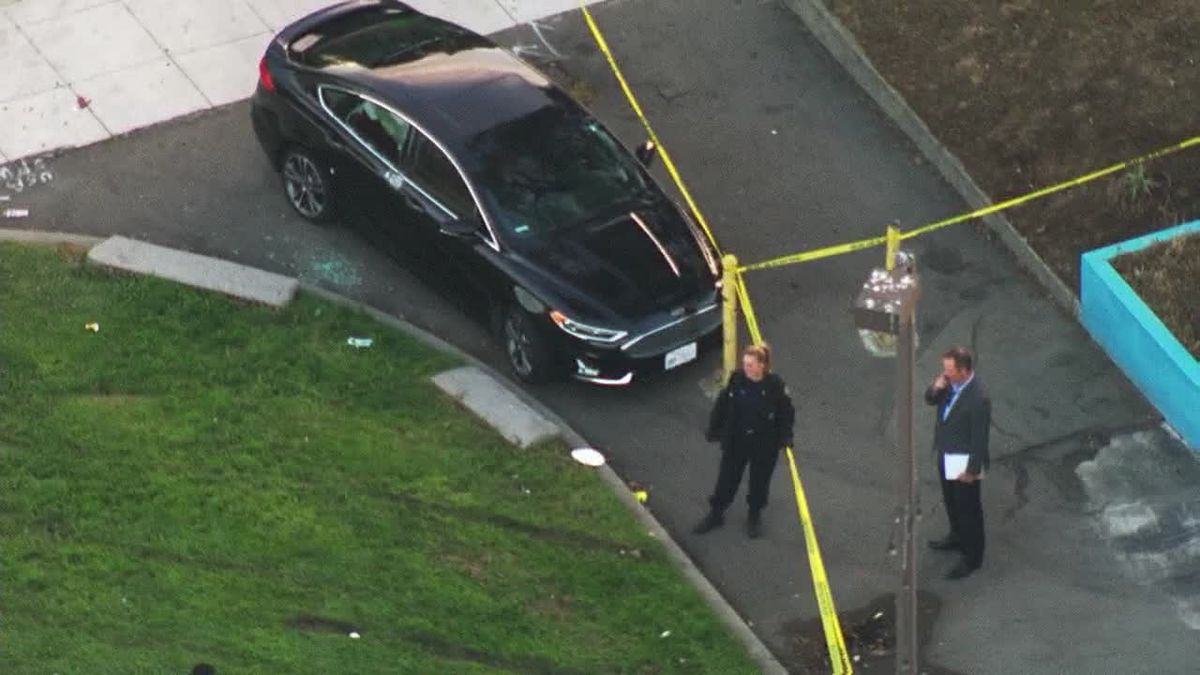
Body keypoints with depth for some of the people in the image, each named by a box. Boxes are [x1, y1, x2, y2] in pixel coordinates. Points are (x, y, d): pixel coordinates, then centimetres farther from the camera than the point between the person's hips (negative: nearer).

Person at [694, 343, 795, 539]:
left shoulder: (775, 385, -19)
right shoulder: (736, 380, -12)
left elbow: (786, 412, -7)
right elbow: (722, 405, -1)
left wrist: (785, 438, -12)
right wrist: (713, 429, 4)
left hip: (765, 445, -2)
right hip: (735, 442, 2)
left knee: (759, 481, 15)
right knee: (727, 478, 13)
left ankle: (755, 516, 37)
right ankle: (716, 513, 32)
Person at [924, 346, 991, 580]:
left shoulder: (978, 398, -33)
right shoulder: (950, 382, -10)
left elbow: (979, 437, -25)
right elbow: (930, 400, 6)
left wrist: (971, 470, -18)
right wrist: (935, 388, -18)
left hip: (963, 463, -8)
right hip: (945, 455, 8)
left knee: (968, 508, 10)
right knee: (951, 501, 28)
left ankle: (972, 557, 27)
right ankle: (957, 538, 51)